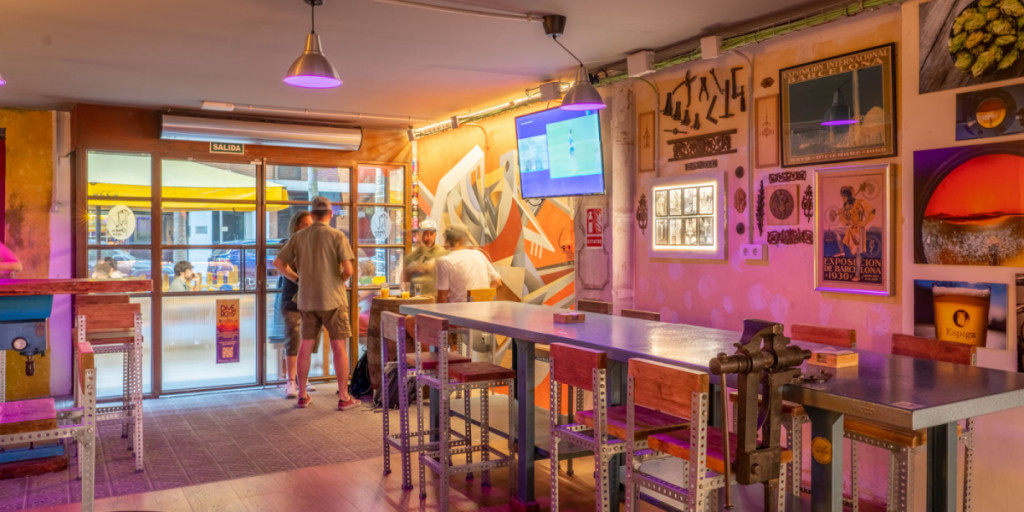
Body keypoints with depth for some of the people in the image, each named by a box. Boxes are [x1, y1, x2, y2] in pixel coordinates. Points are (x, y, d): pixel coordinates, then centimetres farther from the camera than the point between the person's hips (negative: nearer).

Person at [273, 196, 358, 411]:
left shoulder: (299, 237, 4)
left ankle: (303, 395, 18)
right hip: (332, 299, -4)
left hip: (307, 300, 4)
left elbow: (278, 262, 5)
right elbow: (348, 269, -17)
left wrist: (297, 279, 15)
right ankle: (344, 397, 4)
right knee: (339, 347, 2)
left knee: (305, 347, 12)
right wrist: (341, 279, 5)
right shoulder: (337, 236, -8)